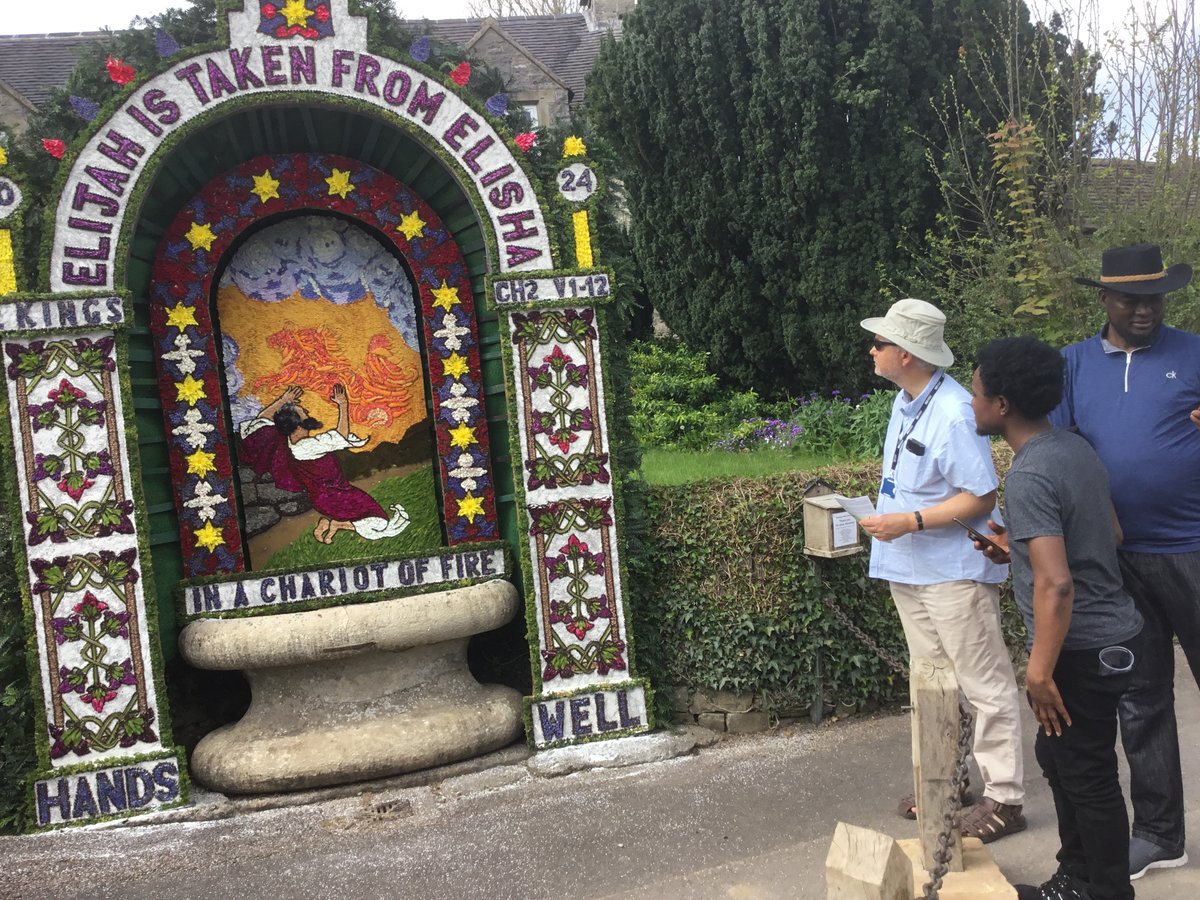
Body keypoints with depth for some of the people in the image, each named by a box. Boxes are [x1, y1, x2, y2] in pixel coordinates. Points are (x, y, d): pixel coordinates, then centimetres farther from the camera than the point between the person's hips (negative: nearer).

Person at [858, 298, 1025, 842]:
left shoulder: (954, 414, -22)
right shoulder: (904, 403, 7)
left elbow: (981, 496, -22)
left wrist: (910, 522, -25)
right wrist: (889, 523, 17)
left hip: (955, 572, -9)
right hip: (909, 570, 10)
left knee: (984, 687, 1)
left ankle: (1004, 798, 12)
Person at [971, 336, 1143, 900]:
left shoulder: (1029, 476, -24)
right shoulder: (1074, 447, 6)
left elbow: (1056, 584, -29)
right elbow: (1111, 535, 17)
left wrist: (1040, 671, -23)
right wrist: (1026, 547, 19)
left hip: (1082, 648, -10)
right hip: (1105, 633, 10)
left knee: (1087, 774, 4)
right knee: (1058, 754, 20)